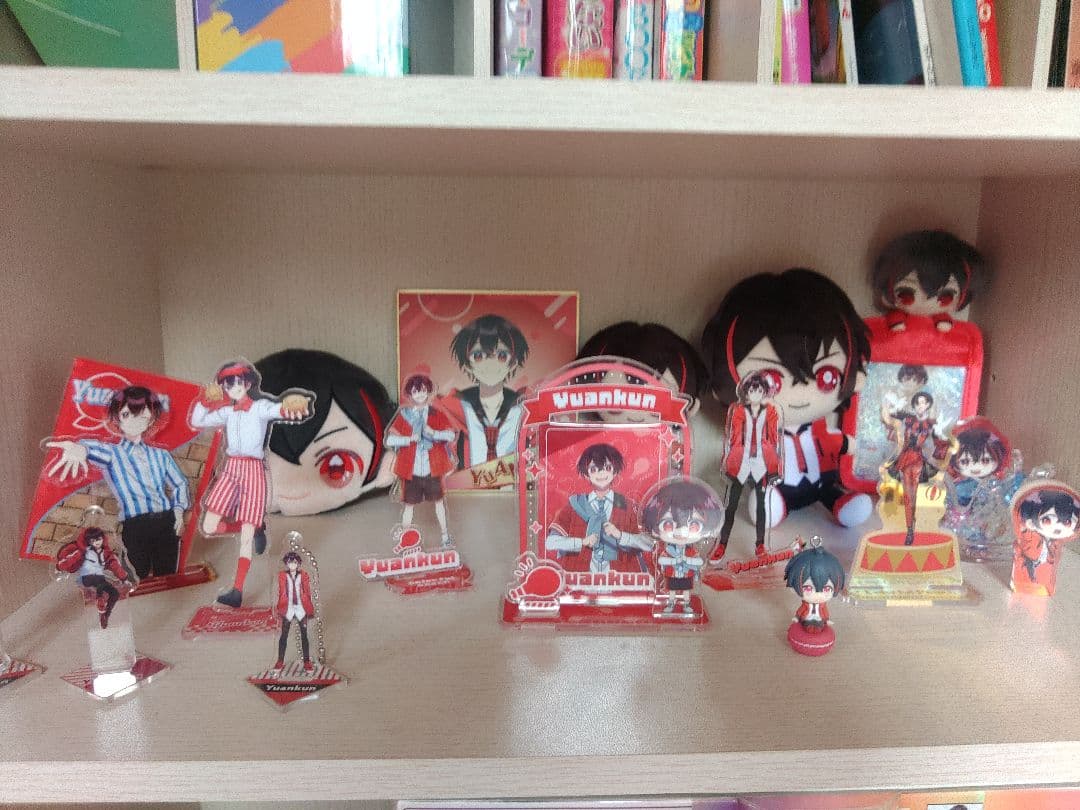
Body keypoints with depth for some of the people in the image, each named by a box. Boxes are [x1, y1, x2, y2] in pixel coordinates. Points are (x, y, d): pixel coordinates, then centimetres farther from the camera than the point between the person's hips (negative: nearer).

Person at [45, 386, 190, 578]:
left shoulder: (160, 454, 17)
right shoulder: (112, 453, 8)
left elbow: (180, 483, 20)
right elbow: (96, 448, -16)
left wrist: (179, 509, 0)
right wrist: (80, 448, -42)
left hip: (167, 523, 2)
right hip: (135, 527, -2)